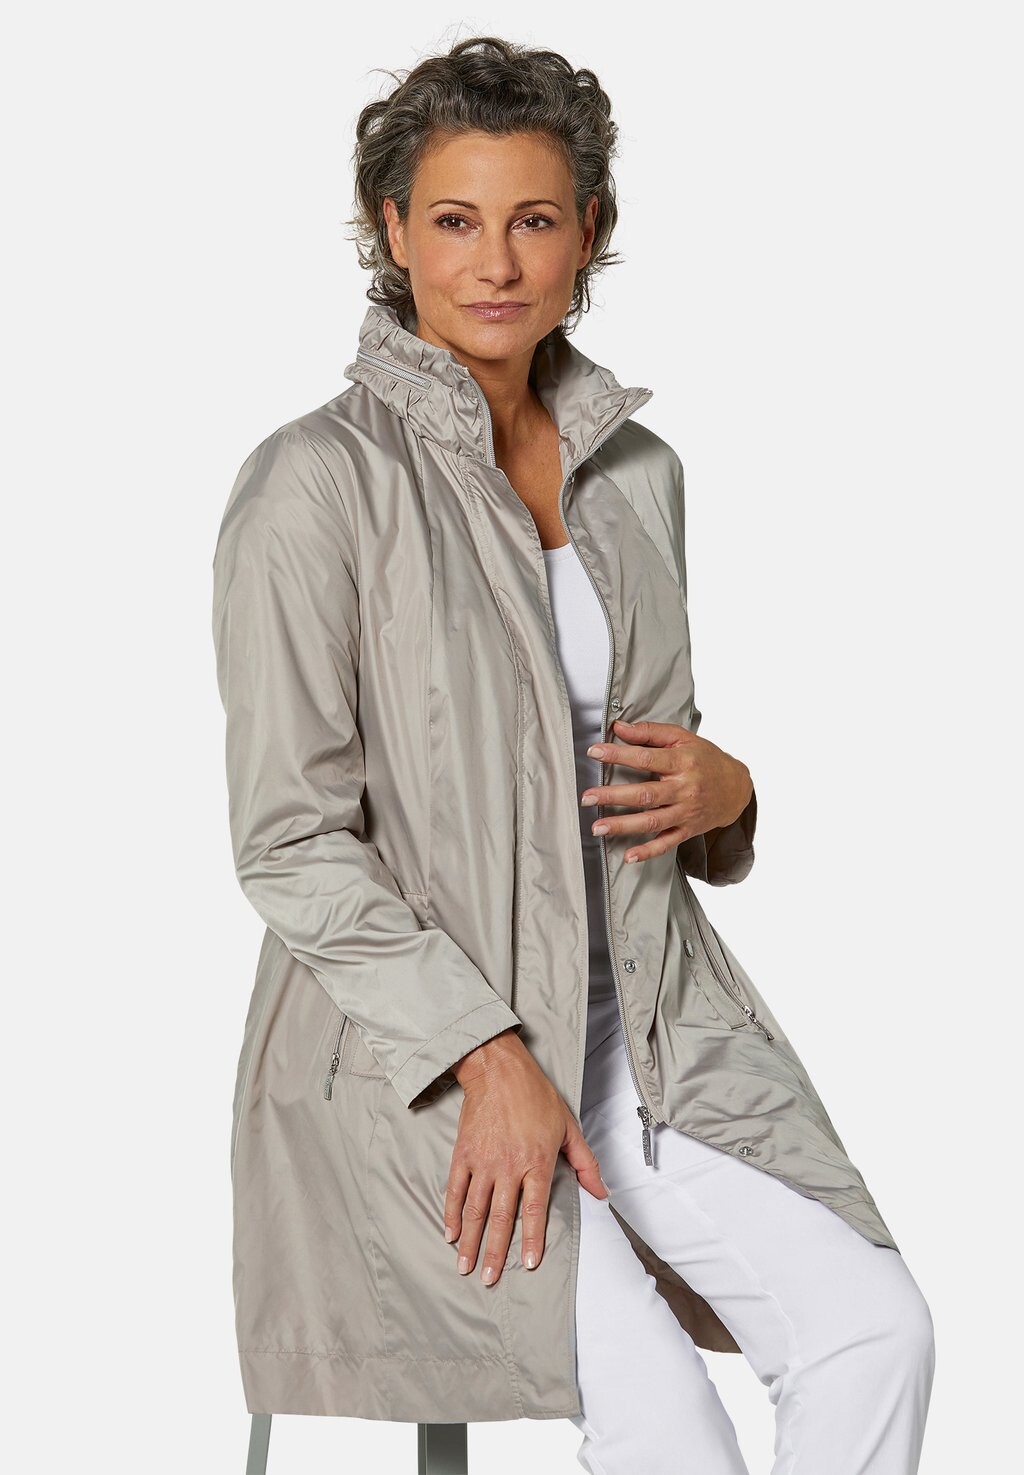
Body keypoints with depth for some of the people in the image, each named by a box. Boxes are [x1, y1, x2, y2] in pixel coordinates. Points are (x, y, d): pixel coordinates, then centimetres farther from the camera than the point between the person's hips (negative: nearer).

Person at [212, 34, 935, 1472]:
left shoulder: (637, 473, 11)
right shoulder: (318, 481, -9)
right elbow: (292, 845, -12)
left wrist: (719, 790, -1)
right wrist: (488, 1060, -19)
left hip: (642, 1020, 6)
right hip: (407, 1050, -6)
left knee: (876, 1328, -16)